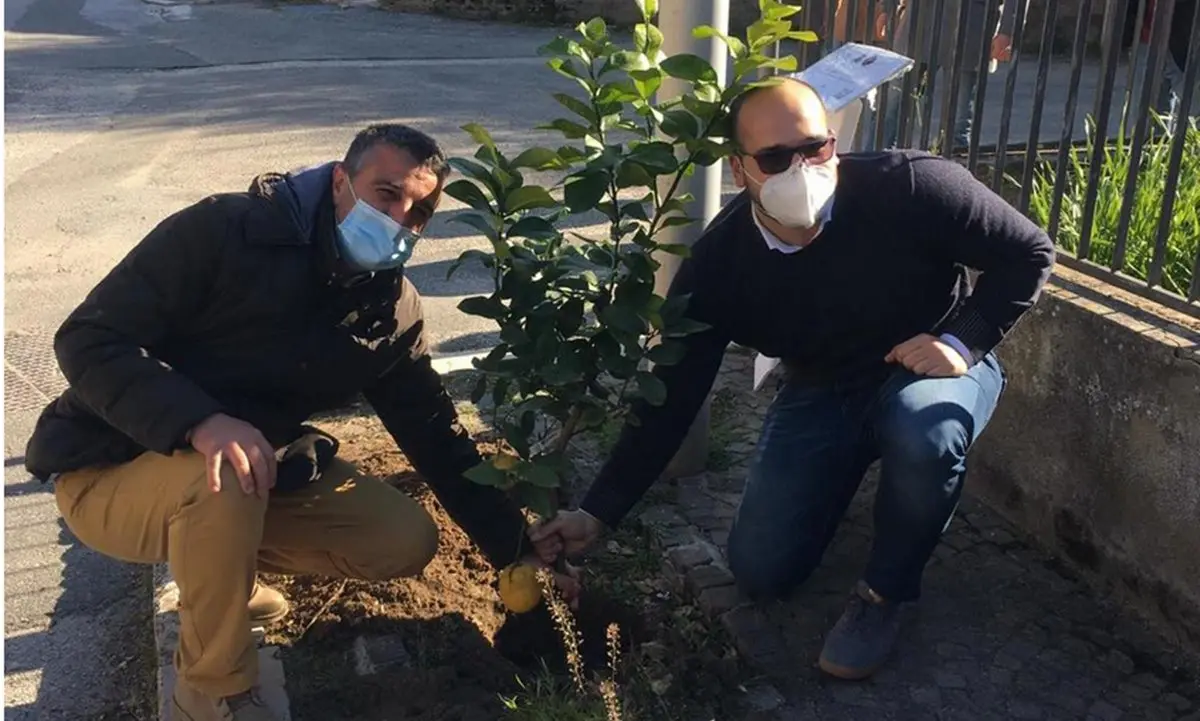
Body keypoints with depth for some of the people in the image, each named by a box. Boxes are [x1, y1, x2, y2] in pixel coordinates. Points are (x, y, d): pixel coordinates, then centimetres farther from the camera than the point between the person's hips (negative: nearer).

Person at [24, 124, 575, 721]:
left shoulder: (393, 315, -5)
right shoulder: (223, 230, -21)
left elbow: (437, 439, -1)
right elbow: (87, 340, -23)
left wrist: (520, 554, -5)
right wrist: (201, 422, -41)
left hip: (259, 465, 5)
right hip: (111, 471, -5)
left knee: (405, 542, -5)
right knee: (227, 478, -38)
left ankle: (218, 564, 15)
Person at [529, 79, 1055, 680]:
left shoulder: (911, 187, -28)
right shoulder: (719, 264, -22)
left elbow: (1029, 252, -12)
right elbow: (671, 398, -16)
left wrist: (964, 341, -26)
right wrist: (597, 513, -18)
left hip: (930, 368, -2)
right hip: (821, 392, 2)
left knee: (923, 430, -39)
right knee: (760, 572, -3)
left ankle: (881, 594, -9)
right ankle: (845, 471, 28)